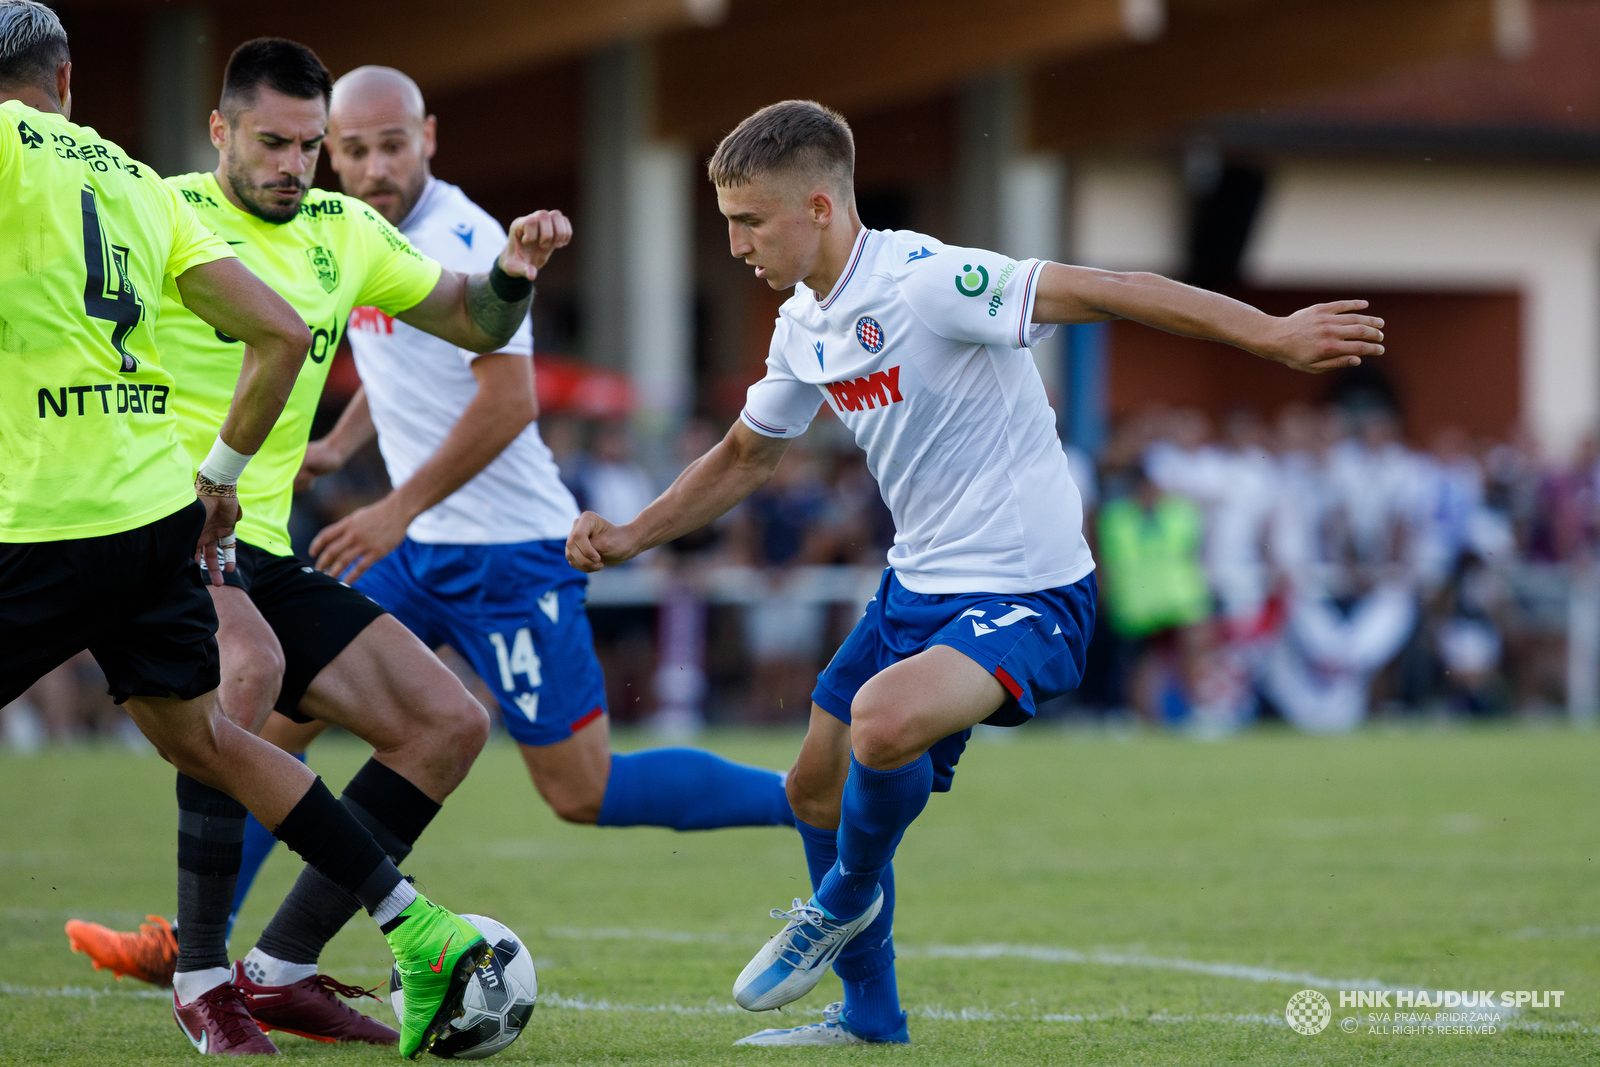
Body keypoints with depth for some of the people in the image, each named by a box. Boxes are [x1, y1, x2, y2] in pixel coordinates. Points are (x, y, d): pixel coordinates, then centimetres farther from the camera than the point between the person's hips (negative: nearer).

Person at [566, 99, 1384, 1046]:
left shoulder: (926, 283, -21)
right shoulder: (806, 327, 6)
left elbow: (1107, 292, -26)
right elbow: (748, 455, 24)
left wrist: (1273, 335, -34)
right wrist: (630, 538, 17)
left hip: (1027, 595, -9)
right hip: (919, 586, 9)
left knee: (882, 722, -33)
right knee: (819, 789, 14)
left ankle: (846, 899, -2)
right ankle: (870, 1018, 33)